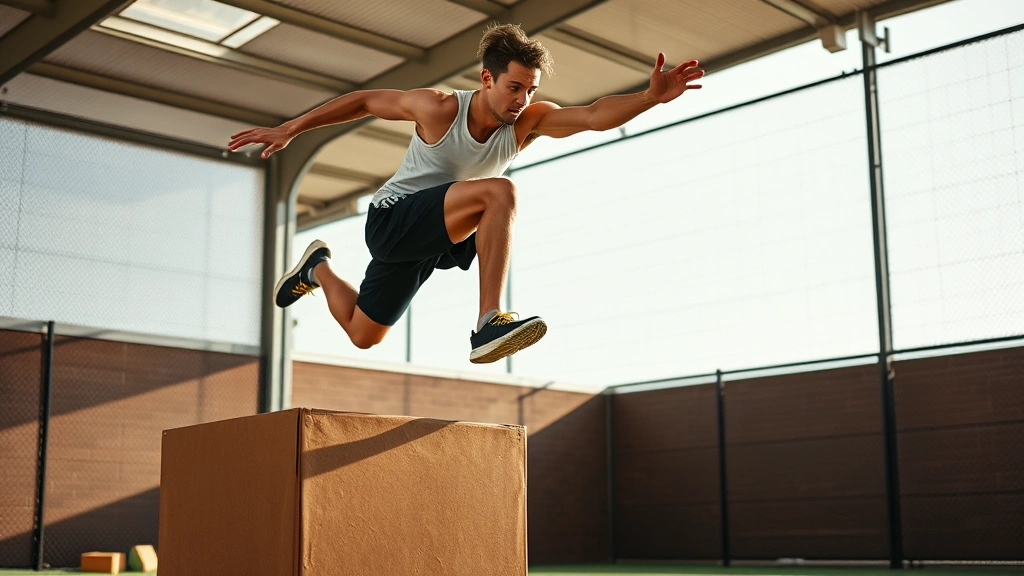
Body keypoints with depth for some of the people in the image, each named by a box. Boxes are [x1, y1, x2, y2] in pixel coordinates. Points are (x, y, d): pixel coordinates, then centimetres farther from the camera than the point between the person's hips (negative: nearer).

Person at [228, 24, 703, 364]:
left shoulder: (528, 122, -14)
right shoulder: (438, 109, -22)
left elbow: (596, 115, -29)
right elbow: (365, 101, -9)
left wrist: (651, 98, -45)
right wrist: (289, 130, -7)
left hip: (436, 239, 6)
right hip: (392, 219, -6)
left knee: (362, 334, 17)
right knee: (499, 193, -31)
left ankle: (319, 268, 45)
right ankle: (490, 323, -33)